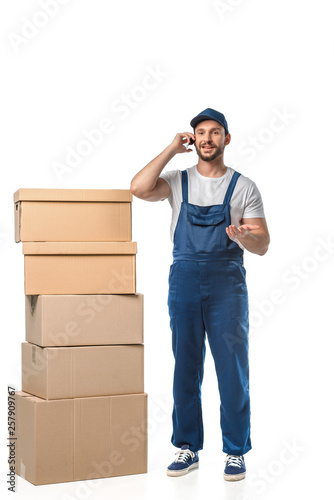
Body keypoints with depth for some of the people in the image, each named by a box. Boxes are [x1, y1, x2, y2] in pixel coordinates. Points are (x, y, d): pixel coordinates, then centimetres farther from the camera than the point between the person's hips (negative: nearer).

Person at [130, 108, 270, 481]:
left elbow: (262, 246, 0)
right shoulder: (178, 181, 8)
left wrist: (243, 236, -23)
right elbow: (139, 188, -13)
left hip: (227, 284, -1)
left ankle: (236, 452, 10)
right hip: (184, 281, 1)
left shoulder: (244, 187, 5)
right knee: (185, 367, 7)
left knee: (233, 369, -1)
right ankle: (187, 448, 19)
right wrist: (172, 149, -6)